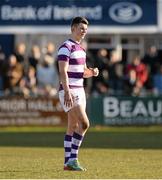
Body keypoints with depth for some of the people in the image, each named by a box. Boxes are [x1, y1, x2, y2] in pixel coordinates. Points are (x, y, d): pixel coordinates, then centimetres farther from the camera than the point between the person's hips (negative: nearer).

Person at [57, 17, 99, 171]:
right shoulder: (66, 47, -12)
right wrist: (67, 92, -29)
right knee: (84, 123, -18)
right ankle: (72, 158, -14)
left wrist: (92, 72, 1)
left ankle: (68, 162, 10)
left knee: (73, 127, 8)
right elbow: (63, 71, -20)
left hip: (79, 91, 9)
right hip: (69, 92, -9)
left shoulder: (80, 48, 17)